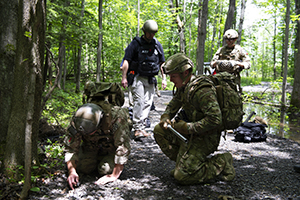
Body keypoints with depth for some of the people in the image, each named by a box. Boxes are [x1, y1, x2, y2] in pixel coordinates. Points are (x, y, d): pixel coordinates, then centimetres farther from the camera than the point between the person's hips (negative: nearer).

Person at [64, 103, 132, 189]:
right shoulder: (77, 120, -29)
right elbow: (71, 148, -21)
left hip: (112, 145, -3)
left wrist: (114, 175, -34)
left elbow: (123, 149, -36)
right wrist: (72, 172, -34)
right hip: (92, 145, 3)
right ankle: (98, 159, 19)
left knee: (105, 170, -20)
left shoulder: (116, 118, -41)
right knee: (83, 168, -11)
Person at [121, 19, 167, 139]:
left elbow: (162, 63, 17)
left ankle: (141, 126, 8)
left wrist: (164, 78, 10)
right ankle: (138, 129, -11)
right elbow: (126, 61, -6)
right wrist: (124, 78, -11)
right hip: (137, 78, -5)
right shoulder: (136, 43, -3)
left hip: (150, 80, 5)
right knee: (139, 101, -13)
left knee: (148, 103, 1)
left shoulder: (157, 45, 11)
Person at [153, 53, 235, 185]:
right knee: (159, 130, 6)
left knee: (182, 176, -14)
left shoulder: (201, 90, -25)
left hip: (204, 138, -9)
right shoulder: (182, 87, 6)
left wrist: (187, 127, -25)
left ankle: (221, 163, 1)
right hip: (191, 134, 9)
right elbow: (172, 107, 20)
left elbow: (215, 120, -31)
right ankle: (183, 163, 11)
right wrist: (165, 118, -3)